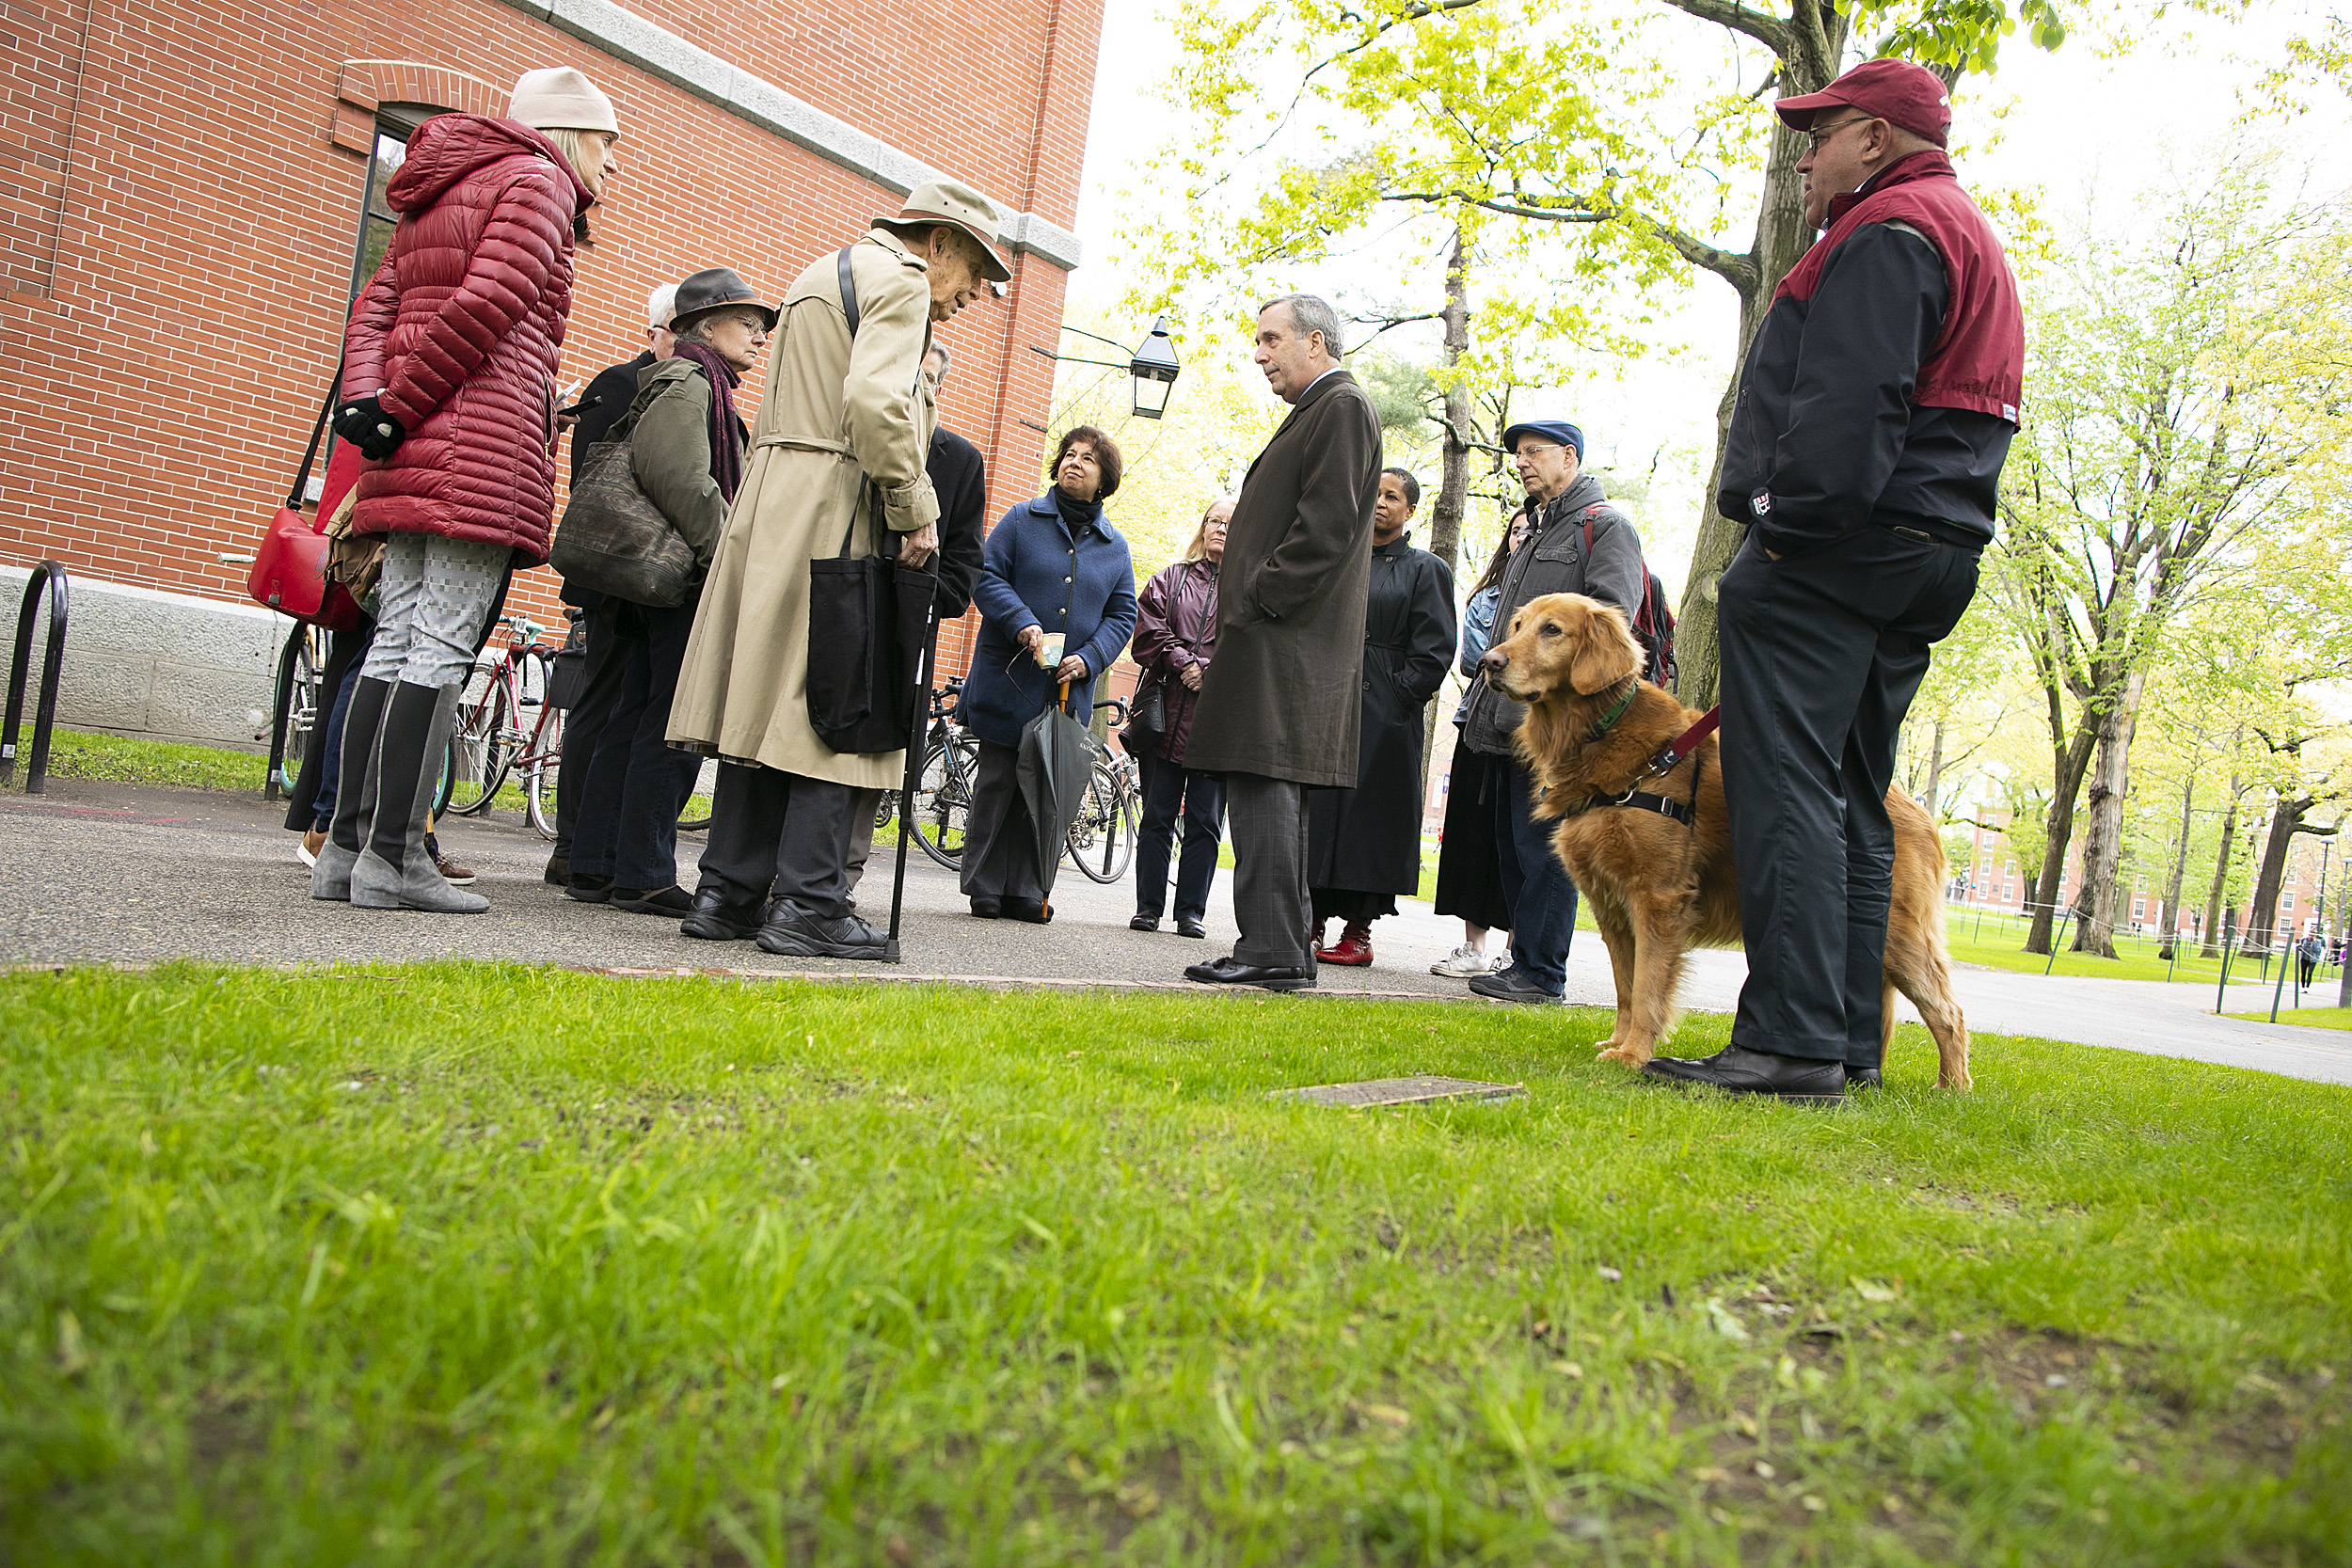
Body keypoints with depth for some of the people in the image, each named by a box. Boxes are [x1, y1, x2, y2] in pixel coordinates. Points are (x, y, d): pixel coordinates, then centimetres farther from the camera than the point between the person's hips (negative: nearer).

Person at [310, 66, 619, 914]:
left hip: (414, 455, 9)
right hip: (489, 441, -9)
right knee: (442, 646, -10)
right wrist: (399, 410, -9)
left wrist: (365, 400, 2)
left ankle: (345, 845, 8)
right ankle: (393, 855, -10)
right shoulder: (537, 182, 1)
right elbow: (486, 303, -13)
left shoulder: (441, 192, 29)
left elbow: (377, 301, 17)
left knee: (396, 643, 7)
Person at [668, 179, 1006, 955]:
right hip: (836, 513, -9)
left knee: (763, 705, 8)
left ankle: (728, 893, 10)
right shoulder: (899, 280, -4)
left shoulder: (818, 275, 28)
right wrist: (916, 510, -14)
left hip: (768, 502, 9)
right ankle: (810, 905, -7)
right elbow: (875, 402, -21)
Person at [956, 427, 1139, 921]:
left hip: (1069, 689, 3)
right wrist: (1023, 623, -18)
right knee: (997, 782, 1)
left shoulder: (1115, 547, 12)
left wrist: (1088, 658, -7)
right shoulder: (1022, 520, 5)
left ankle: (1026, 890, 10)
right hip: (1010, 679, -2)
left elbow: (1122, 615, 10)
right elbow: (986, 577, -2)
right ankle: (985, 890, 9)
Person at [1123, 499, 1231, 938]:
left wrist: (1207, 671, -13)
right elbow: (1149, 631, 3)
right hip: (1166, 715, 1)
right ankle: (1148, 907, 10)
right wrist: (1182, 664, -10)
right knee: (1157, 816, 4)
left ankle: (1192, 910, 9)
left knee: (1205, 821, 2)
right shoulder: (1170, 578, 15)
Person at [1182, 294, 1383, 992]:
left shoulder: (1342, 406, -6)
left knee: (1264, 791, -12)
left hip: (1287, 642, -10)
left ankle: (1271, 951, -10)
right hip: (1281, 636, 10)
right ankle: (1286, 951, 15)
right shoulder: (1319, 411, 24)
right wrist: (1243, 608, 16)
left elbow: (1326, 524, -17)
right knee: (1273, 797, 11)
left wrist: (1256, 600, -16)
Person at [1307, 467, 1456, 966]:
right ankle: (1312, 920, 9)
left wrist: (1399, 696, -12)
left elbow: (1434, 649, -3)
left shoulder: (1425, 570, 5)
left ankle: (1358, 930, 2)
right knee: (1315, 807, 1)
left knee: (1369, 811, -3)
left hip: (1384, 714, -4)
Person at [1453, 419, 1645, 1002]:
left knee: (1542, 845, -8)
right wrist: (1486, 701, 18)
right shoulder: (1534, 532, 25)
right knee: (1510, 842, 10)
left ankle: (1540, 972, -3)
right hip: (1511, 717, 9)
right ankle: (1524, 958, 18)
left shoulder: (1606, 525, -2)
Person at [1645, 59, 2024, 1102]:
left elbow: (1851, 400, -20)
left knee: (1784, 785, -13)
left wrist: (1789, 521, -20)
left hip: (1835, 547, -10)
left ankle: (1791, 1043, -16)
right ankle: (1850, 1045, 12)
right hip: (1933, 557, 10)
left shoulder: (1888, 232, -6)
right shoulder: (1975, 242, 28)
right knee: (1852, 798, 10)